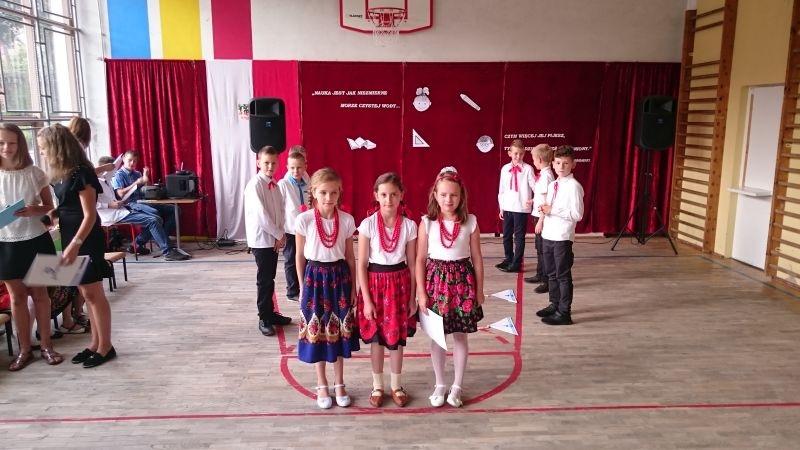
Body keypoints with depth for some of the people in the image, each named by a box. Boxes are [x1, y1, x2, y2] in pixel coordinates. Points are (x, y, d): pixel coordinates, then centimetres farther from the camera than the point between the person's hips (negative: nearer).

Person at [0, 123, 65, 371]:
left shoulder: (34, 173, -5)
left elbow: (50, 207, 1)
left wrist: (33, 211, -19)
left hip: (36, 240, -1)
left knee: (40, 293, 9)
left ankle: (46, 345, 21)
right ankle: (25, 349, 22)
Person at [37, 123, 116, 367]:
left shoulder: (81, 174, -17)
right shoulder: (60, 174, 9)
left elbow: (89, 215, -20)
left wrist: (76, 244, -25)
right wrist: (49, 215, -2)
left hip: (87, 240, -9)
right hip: (71, 238, 9)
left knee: (93, 294, -1)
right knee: (86, 294, 14)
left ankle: (106, 347, 9)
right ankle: (95, 343, 23)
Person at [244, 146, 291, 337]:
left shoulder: (275, 184, 8)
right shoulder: (255, 185, -15)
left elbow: (280, 211, 9)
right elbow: (261, 215, -20)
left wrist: (280, 234, -4)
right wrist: (279, 235, -13)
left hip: (274, 238, 7)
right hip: (261, 239, -7)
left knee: (270, 278, 15)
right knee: (264, 280, -1)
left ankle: (270, 312, 27)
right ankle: (264, 319, 8)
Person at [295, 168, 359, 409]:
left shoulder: (347, 220, -5)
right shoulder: (304, 220, -10)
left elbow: (350, 257, 4)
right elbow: (300, 256, 0)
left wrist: (353, 287, 5)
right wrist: (302, 286, 3)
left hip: (339, 277, 2)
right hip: (315, 277, -1)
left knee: (340, 331, 10)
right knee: (317, 332, 8)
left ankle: (339, 384, 28)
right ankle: (322, 386, 26)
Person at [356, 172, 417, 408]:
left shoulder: (409, 225, -5)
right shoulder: (368, 224, -9)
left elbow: (412, 264, 1)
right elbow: (362, 265, -7)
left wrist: (413, 297, 2)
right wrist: (366, 299, -9)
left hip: (399, 283, 1)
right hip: (375, 282, -1)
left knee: (397, 337, 11)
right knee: (376, 338, 9)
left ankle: (396, 385, 30)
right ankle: (377, 386, 28)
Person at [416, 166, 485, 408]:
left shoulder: (470, 222, -4)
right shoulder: (427, 223, -6)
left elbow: (477, 258, 2)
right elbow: (420, 259, -4)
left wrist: (479, 290, 4)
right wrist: (421, 292, -7)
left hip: (462, 281, 0)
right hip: (436, 280, 0)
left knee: (460, 335, 10)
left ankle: (457, 386, 26)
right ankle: (439, 384, 29)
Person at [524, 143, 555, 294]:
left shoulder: (546, 176, -20)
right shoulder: (543, 174, 7)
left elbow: (546, 202, -21)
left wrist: (541, 221, -20)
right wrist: (533, 201, 29)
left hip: (543, 217, -10)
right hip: (539, 215, 10)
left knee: (543, 248, -2)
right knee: (539, 246, 20)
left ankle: (547, 281, 7)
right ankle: (540, 275, 35)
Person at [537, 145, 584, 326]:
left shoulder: (574, 186, -14)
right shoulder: (552, 185, 11)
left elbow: (577, 214, -19)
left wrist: (553, 210, -19)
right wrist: (544, 210, -1)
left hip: (562, 238, -8)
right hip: (547, 235, 8)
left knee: (563, 275, 2)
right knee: (551, 273, 18)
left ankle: (564, 313, 11)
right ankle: (555, 304, 33)